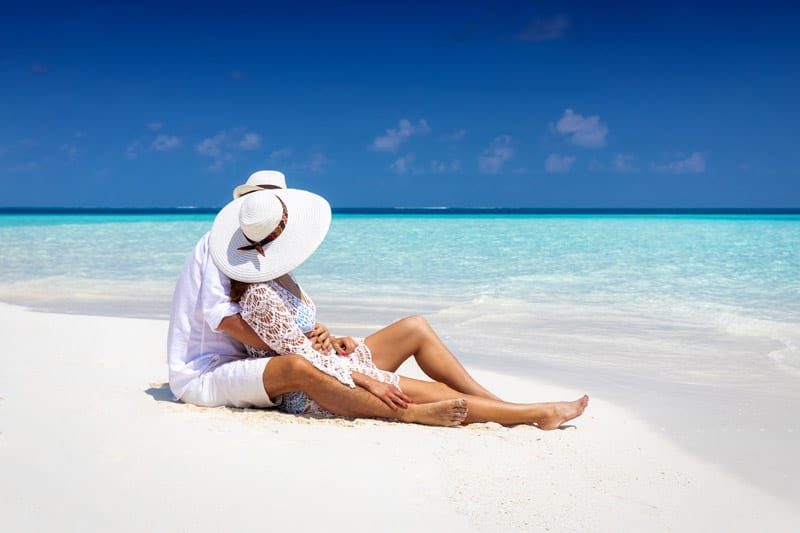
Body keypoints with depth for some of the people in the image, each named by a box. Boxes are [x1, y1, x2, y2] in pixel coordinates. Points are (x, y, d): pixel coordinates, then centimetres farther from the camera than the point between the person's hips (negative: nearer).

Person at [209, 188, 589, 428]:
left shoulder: (275, 277, 4)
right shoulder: (261, 296, -26)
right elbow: (303, 359, -23)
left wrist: (329, 341, 0)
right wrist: (367, 381, -20)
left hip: (328, 364, 10)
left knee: (415, 327, 4)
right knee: (437, 394, -13)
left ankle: (489, 399, 6)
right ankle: (541, 414, -1)